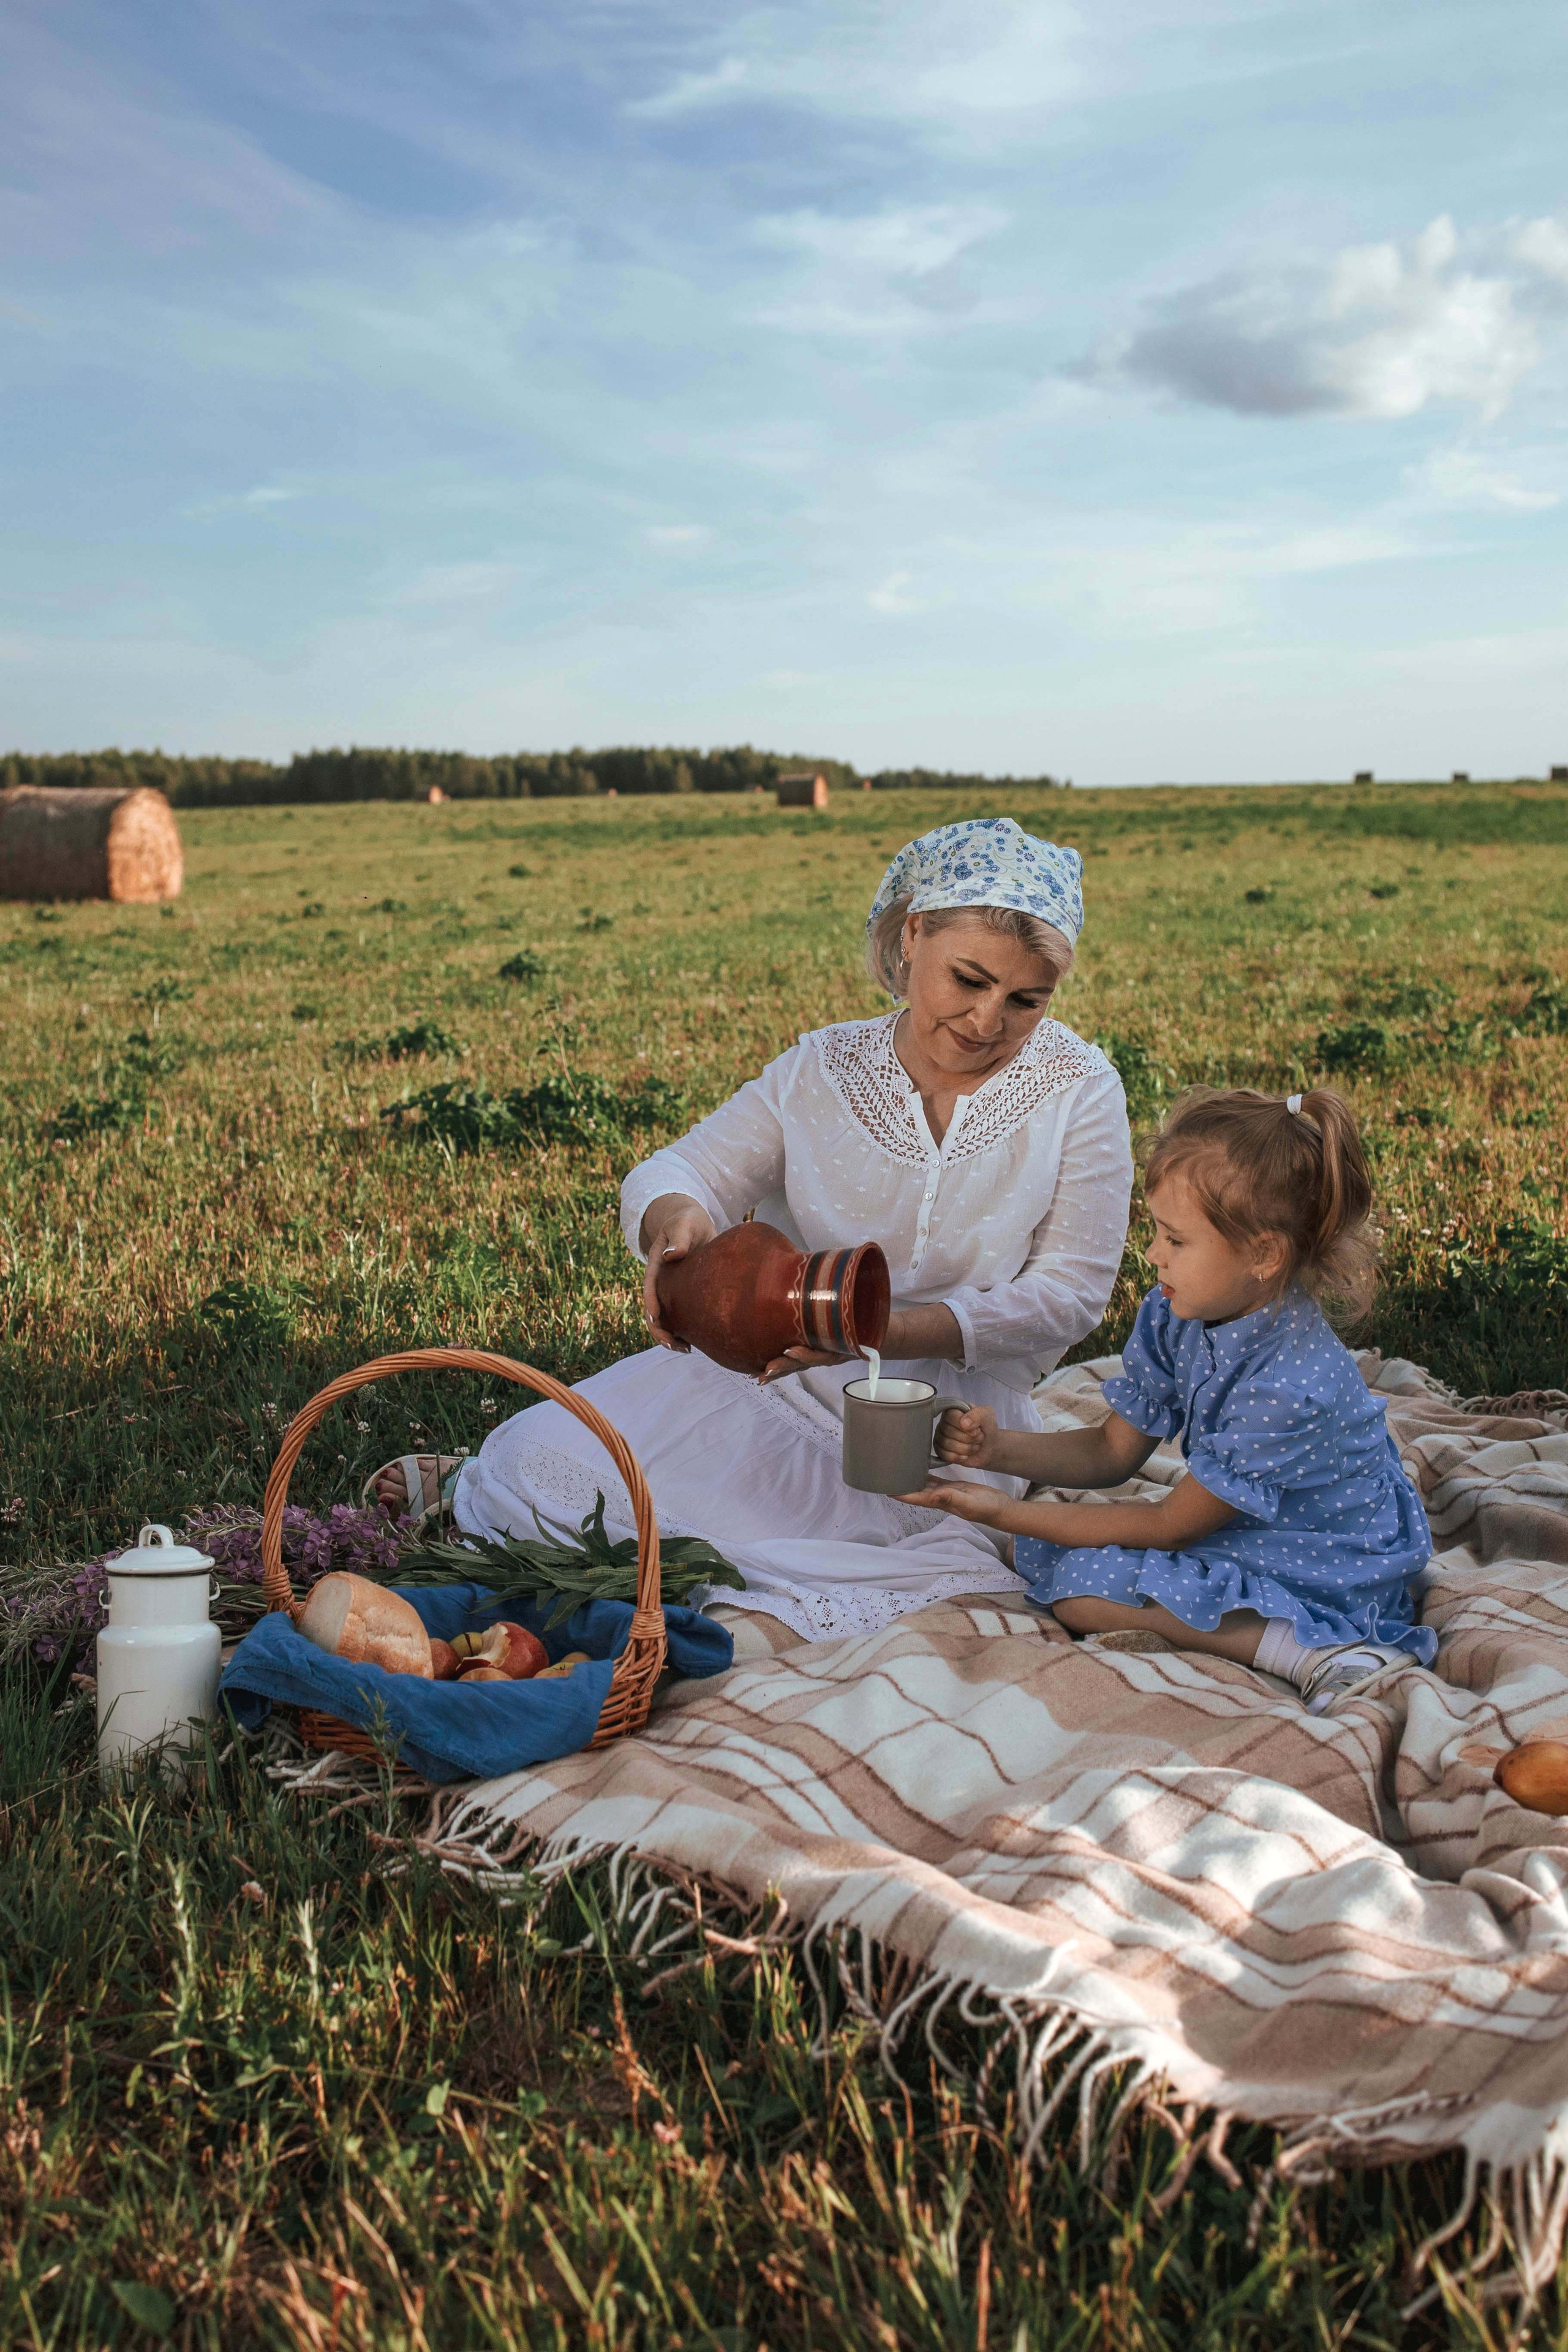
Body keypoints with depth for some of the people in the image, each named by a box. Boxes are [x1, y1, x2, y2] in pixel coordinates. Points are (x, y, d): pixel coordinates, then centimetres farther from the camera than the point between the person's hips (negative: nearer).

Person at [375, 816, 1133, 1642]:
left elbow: (1070, 1293, -8)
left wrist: (879, 1333, -24)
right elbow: (672, 1175, -1)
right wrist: (677, 1224, -29)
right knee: (547, 1449, -19)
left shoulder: (1078, 1092, -4)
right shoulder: (824, 1070, 1)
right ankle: (499, 1481, 16)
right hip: (779, 1377, 2)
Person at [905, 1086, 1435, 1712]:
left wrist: (1004, 1513, -20)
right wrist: (1000, 1449, -14)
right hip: (1236, 1532, 9)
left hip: (1327, 1584, -9)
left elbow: (1170, 1525, -21)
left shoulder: (1290, 1389, -32)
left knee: (1084, 1585, -21)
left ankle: (1320, 1654, -19)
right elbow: (1114, 1453, 4)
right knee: (1039, 1550, -1)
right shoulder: (1172, 1316, -8)